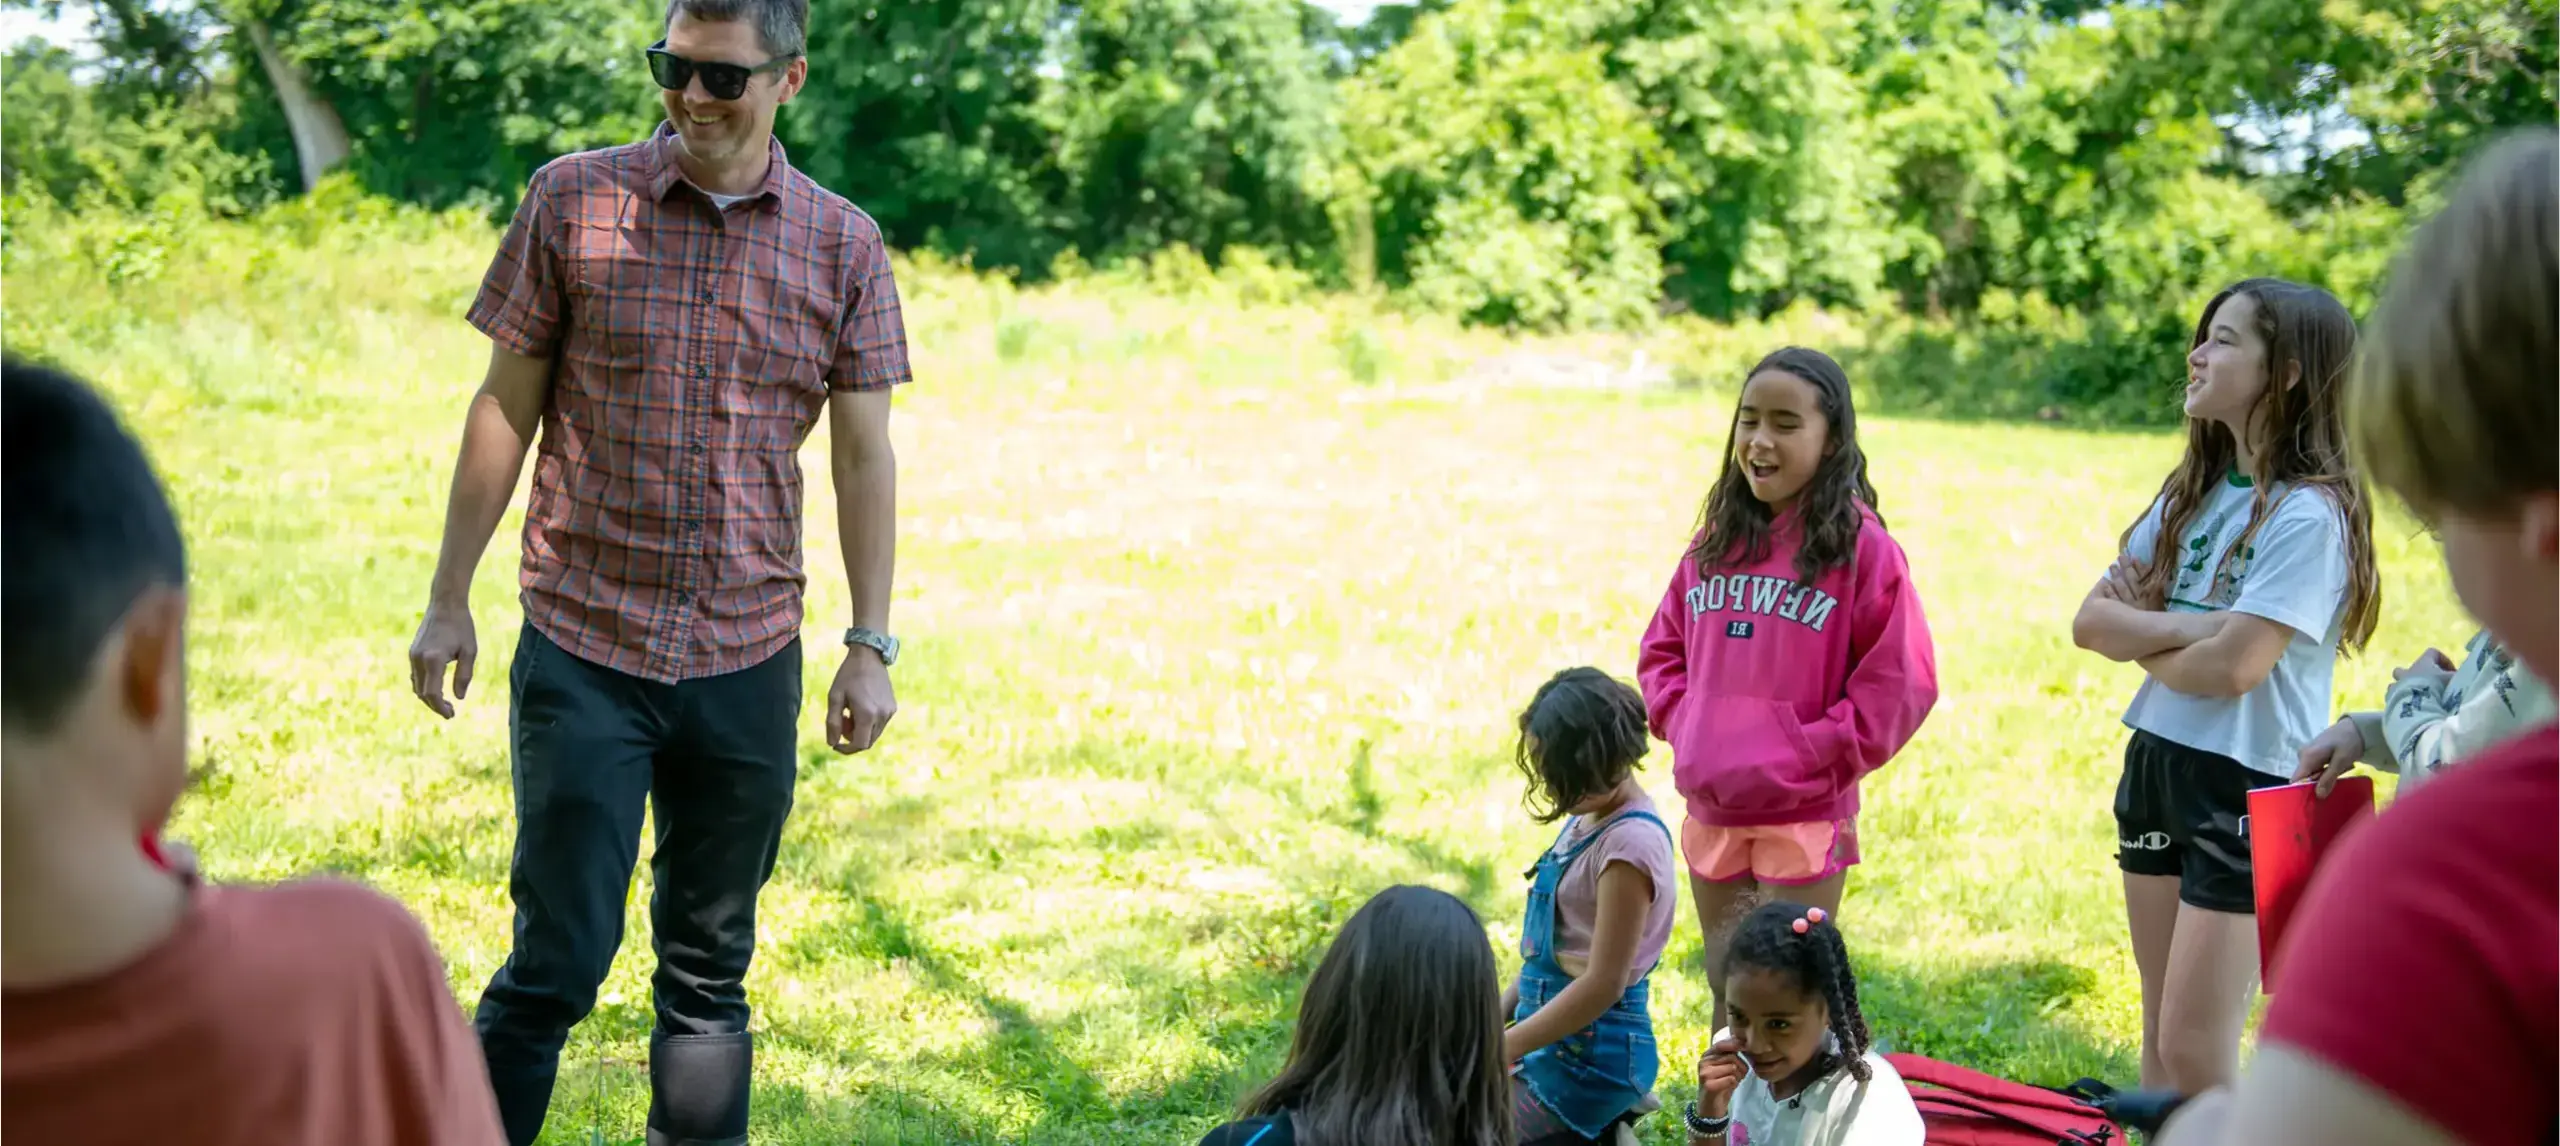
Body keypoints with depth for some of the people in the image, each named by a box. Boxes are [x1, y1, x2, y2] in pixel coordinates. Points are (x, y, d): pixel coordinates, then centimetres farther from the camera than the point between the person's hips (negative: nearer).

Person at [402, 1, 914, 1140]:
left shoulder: (844, 246, 3)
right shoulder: (573, 200, -1)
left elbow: (863, 456, 6)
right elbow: (505, 407, 3)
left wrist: (871, 643, 2)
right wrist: (448, 599, 2)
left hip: (748, 661, 2)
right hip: (582, 651, -2)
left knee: (709, 971, 11)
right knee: (558, 960, -1)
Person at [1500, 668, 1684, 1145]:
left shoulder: (1630, 843, -21)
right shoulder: (1587, 820, 6)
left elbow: (1603, 984, -21)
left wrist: (1499, 1050, -17)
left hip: (1592, 1055, -9)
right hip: (1554, 1038, 9)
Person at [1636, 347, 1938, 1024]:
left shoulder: (1861, 546, -9)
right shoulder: (1716, 541, 8)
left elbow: (1899, 681, -11)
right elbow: (1663, 648, 18)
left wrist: (1816, 753, -13)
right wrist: (1680, 722, 3)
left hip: (1805, 814, -5)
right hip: (1710, 809, 6)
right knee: (1728, 991, 17)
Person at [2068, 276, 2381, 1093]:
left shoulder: (2309, 513, -15)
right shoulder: (2193, 490, 9)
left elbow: (2229, 668, -23)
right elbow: (2091, 622, 2)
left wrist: (2139, 636, -4)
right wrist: (2194, 626, -15)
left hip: (2246, 786, -8)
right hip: (2157, 762, 8)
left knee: (2197, 1056, -4)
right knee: (2160, 1043, 15)